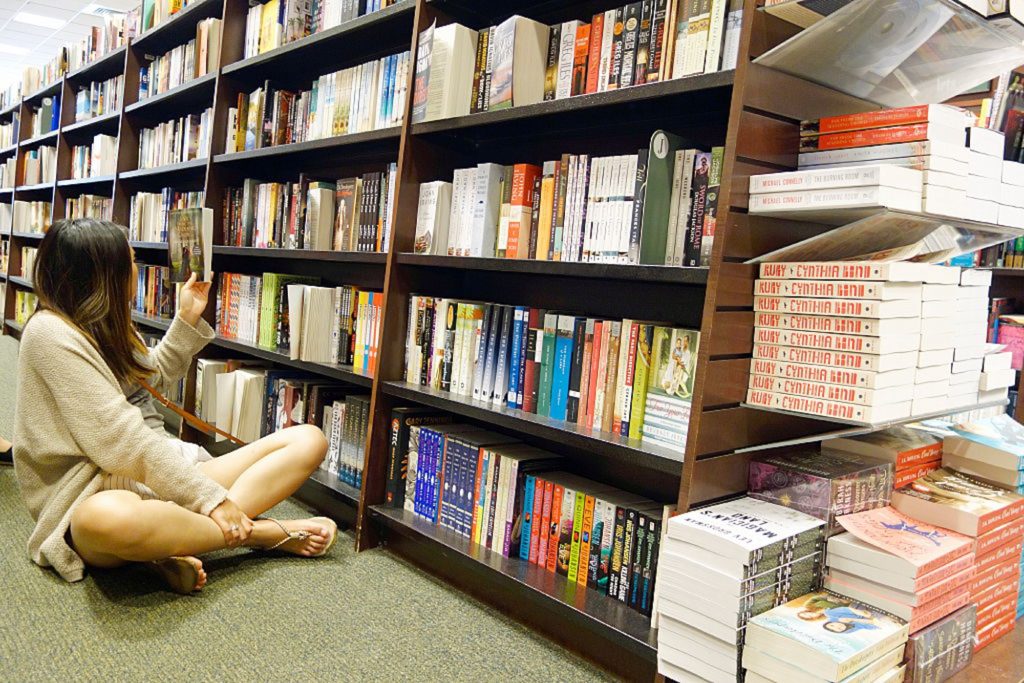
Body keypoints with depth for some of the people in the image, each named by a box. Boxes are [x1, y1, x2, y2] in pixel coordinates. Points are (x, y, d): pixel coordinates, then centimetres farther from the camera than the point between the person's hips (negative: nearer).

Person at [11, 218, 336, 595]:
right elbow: (120, 439, -22)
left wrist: (189, 318, 23)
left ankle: (180, 542, -23)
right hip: (100, 496, -9)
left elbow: (156, 374, 36)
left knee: (308, 440, -4)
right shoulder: (49, 333, -13)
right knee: (110, 519, -48)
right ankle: (260, 533, -25)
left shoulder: (105, 325, 15)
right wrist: (211, 498, -24)